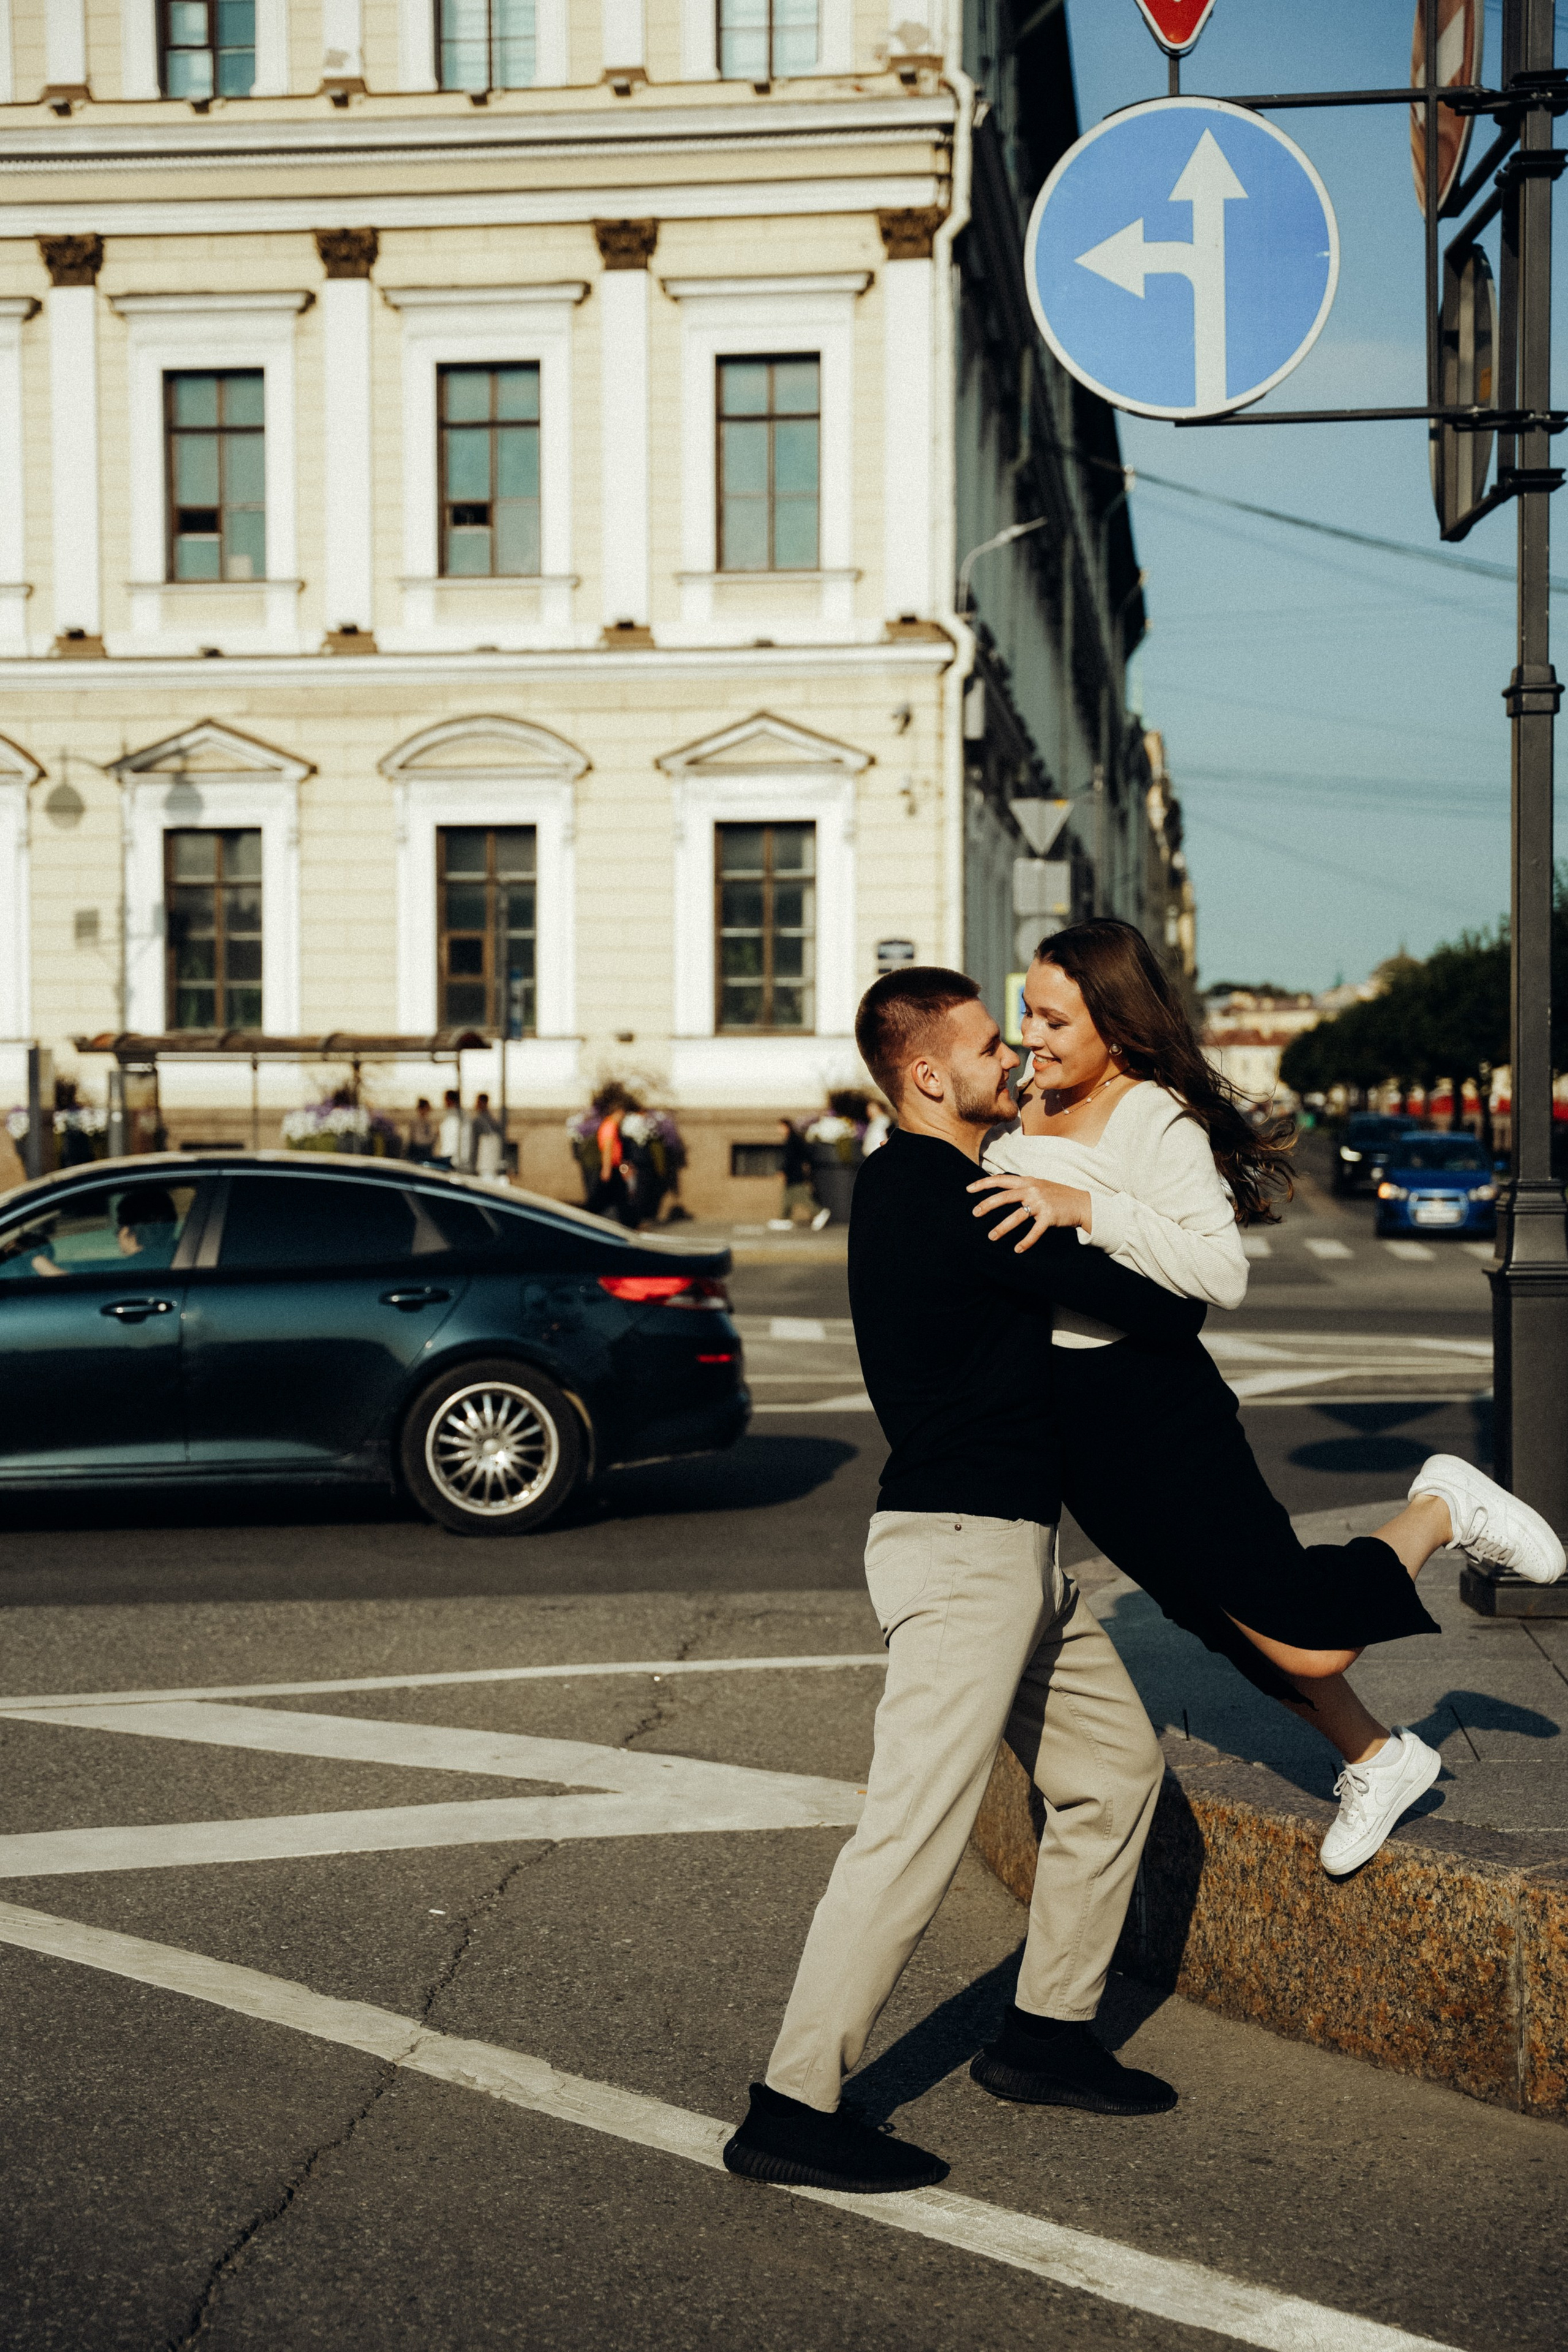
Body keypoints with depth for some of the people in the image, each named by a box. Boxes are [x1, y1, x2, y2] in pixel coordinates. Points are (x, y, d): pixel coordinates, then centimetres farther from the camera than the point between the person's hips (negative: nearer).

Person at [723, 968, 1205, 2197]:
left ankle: (1046, 2033, 26)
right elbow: (1155, 1308, -16)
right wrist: (1183, 1303, 5)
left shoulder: (914, 1186, 13)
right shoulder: (953, 1202, -19)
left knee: (1118, 1764, 17)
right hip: (963, 1548, -11)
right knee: (916, 1830, -9)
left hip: (1012, 1547, 11)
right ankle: (793, 2107, -2)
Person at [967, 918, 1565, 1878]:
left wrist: (1085, 1206, -33)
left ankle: (1444, 1510, 20)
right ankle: (1378, 1759, 36)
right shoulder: (1026, 1112, 10)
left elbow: (1224, 1274, -27)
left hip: (1152, 1402, -8)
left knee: (1307, 1641, -4)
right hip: (1064, 1422, 8)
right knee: (1232, 1619, 16)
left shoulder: (1155, 1118, -15)